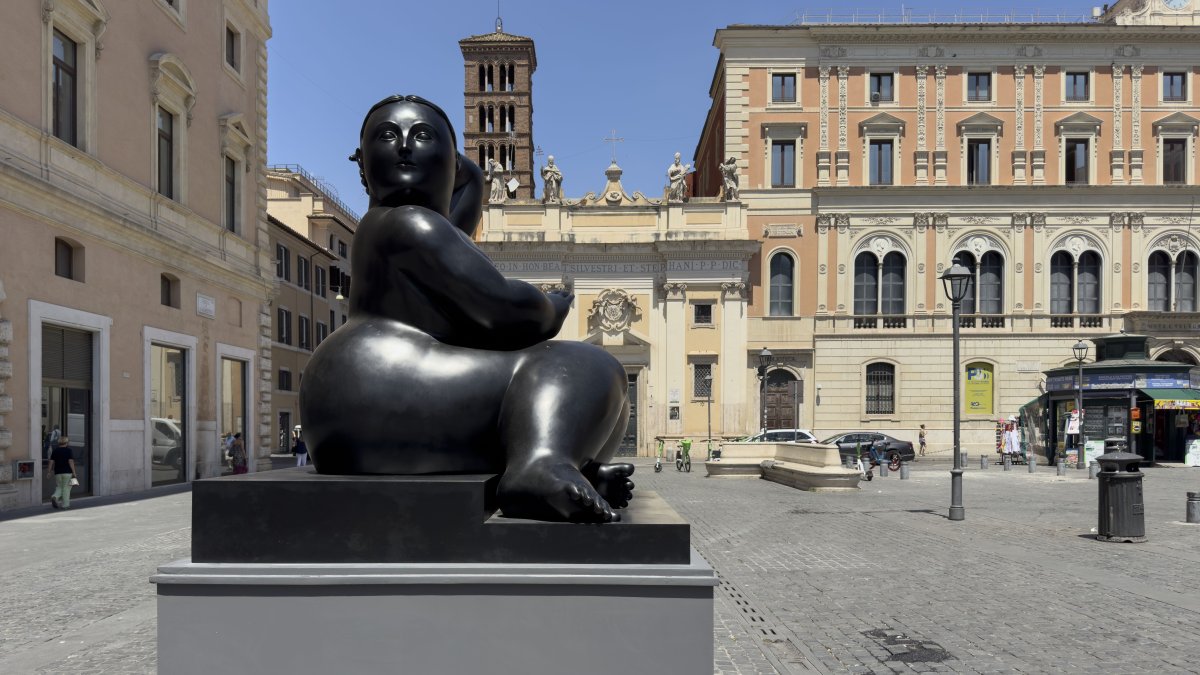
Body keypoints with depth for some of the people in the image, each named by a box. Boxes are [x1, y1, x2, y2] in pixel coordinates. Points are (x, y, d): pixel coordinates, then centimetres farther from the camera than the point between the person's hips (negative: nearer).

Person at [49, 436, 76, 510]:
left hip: (57, 472, 4)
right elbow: (70, 461, -11)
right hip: (67, 472, -4)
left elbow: (51, 461, 5)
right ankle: (65, 504, 3)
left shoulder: (55, 450, 7)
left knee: (59, 487, 15)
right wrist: (73, 472, -9)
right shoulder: (68, 450, -5)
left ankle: (54, 497, -13)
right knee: (66, 488, 2)